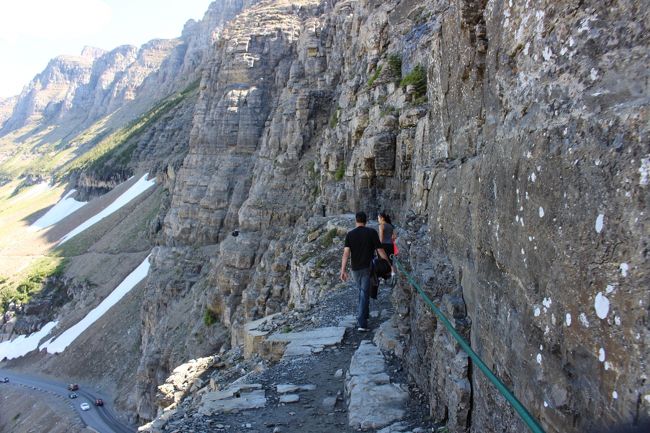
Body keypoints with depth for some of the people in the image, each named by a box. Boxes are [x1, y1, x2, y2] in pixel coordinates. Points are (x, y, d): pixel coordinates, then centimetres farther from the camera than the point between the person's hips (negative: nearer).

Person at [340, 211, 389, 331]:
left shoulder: (350, 234, -1)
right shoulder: (372, 232, -6)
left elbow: (346, 253, -10)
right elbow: (380, 251, -7)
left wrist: (343, 270, -13)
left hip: (355, 268, 3)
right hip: (368, 268, -3)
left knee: (362, 291, 25)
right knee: (365, 294, -2)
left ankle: (362, 315, 32)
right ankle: (361, 323, -8)